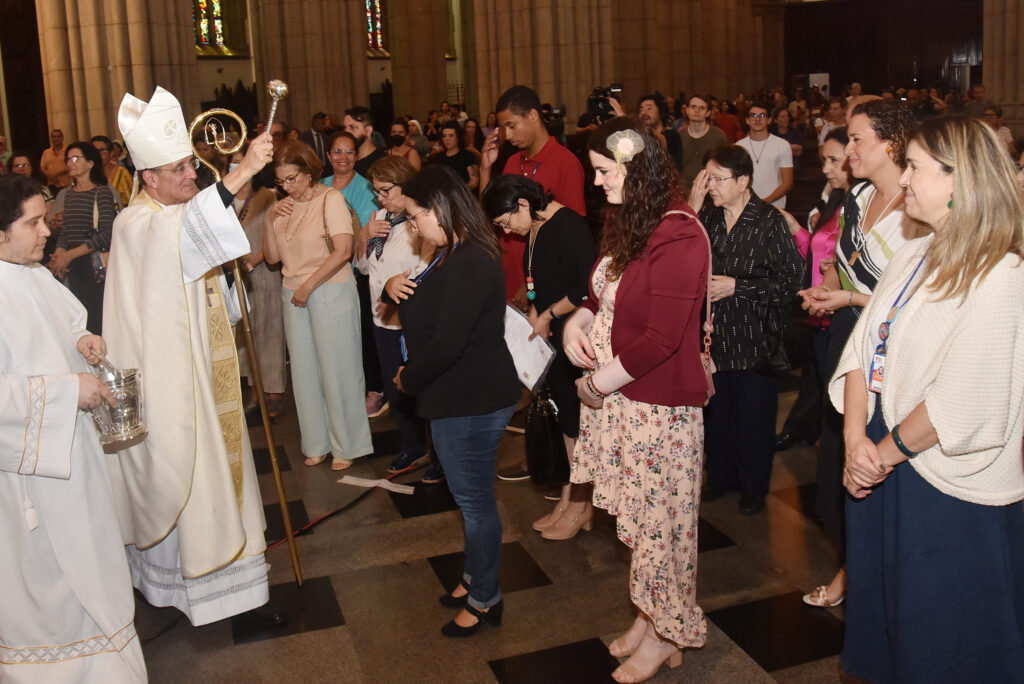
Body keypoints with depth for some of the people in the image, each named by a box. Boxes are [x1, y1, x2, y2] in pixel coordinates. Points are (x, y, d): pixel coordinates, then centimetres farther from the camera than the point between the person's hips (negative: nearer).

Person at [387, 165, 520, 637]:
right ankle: (475, 578, 36)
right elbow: (419, 309, 20)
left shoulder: (471, 263, -23)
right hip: (457, 398, 10)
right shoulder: (451, 256, 12)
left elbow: (447, 343, -27)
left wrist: (408, 378, -12)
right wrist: (393, 289, -2)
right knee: (470, 496, 21)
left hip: (473, 403, -10)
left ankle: (484, 599, 19)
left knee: (474, 499, 4)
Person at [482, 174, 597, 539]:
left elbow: (587, 289, -23)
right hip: (552, 336, 9)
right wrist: (533, 318, 3)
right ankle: (569, 498, 24)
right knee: (566, 413, 14)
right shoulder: (535, 231, 10)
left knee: (577, 418, 1)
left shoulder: (569, 227, -18)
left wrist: (548, 314, -13)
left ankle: (580, 504, 14)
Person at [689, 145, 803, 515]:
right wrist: (692, 209, -10)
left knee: (753, 417, 7)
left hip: (755, 337, -4)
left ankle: (754, 488, 27)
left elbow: (790, 280, -11)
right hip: (715, 332, 4)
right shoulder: (708, 217, 2)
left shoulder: (770, 221, -11)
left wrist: (737, 286, -17)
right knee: (716, 410, 15)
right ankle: (720, 477, 35)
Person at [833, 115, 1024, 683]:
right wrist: (857, 439, -10)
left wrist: (884, 453, -13)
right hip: (878, 466, 8)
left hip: (947, 490, -7)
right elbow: (863, 350, 2)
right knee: (880, 618, 23)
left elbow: (961, 405, -24)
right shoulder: (912, 258, 6)